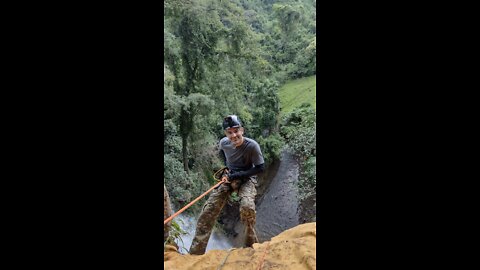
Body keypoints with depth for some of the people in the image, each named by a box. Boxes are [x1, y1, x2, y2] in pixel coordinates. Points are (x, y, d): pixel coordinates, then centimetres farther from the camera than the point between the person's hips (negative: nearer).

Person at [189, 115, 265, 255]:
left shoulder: (252, 146, -25)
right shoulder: (223, 142, -12)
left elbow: (260, 168, -16)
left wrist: (239, 174, -20)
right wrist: (227, 166, 2)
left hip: (247, 178, -3)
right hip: (229, 176, 4)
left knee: (247, 206, -33)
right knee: (209, 209, -10)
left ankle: (251, 242, -6)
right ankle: (196, 251, -4)